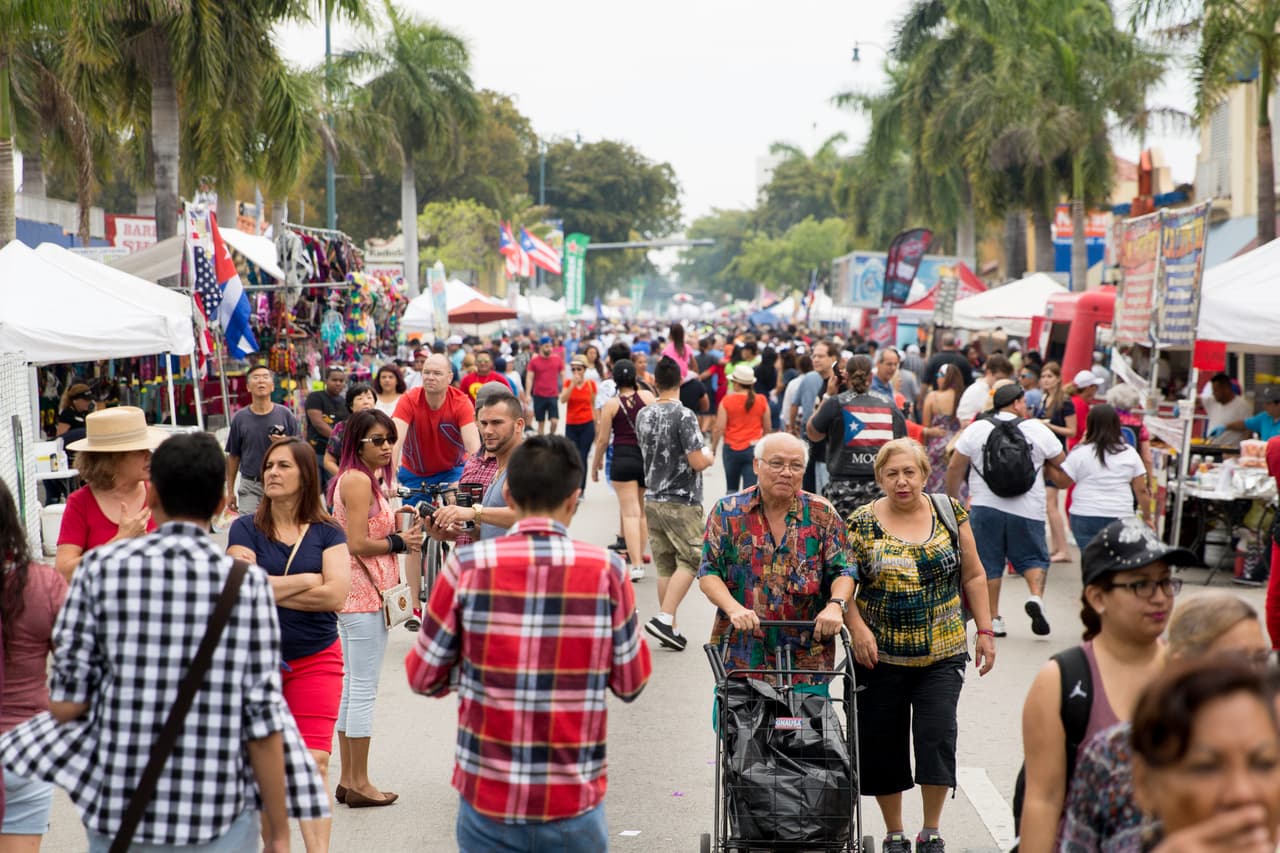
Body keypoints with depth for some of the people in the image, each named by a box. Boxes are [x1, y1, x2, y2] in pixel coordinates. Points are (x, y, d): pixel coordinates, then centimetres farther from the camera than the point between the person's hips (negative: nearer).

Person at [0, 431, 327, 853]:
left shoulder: (102, 567, -5)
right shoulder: (248, 582, -8)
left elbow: (65, 704, -6)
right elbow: (263, 718, -8)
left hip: (118, 814, 1)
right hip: (221, 818, -1)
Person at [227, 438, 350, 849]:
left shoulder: (327, 533, 1)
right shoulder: (245, 529, -1)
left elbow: (335, 595, -13)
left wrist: (268, 589, -11)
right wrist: (308, 580, -9)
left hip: (316, 659, 0)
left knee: (315, 761, -7)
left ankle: (318, 848, -5)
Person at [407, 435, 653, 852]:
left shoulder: (468, 564, -8)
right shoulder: (606, 570, -7)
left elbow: (424, 678, -1)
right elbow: (631, 683, 1)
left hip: (487, 802, 1)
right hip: (574, 803, 0)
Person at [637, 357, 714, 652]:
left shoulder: (643, 415, 7)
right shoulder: (684, 415, -16)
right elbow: (697, 462, -19)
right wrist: (709, 456, 3)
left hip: (652, 499, 7)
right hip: (681, 501, -7)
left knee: (665, 565, 10)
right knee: (690, 560, 0)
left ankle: (669, 627, 13)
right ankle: (664, 618, -11)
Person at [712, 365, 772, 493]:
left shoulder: (727, 401, -7)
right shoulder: (761, 401, -1)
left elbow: (719, 428, -9)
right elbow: (767, 428, 7)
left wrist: (713, 448, 3)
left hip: (731, 448, 0)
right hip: (753, 448, 1)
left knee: (731, 489, 16)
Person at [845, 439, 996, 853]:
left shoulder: (950, 513, 4)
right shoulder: (861, 523, -2)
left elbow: (973, 576, 9)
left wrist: (984, 630, 6)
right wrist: (857, 628, -17)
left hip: (942, 652, 0)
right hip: (880, 655, 0)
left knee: (937, 736, -9)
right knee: (882, 745, 5)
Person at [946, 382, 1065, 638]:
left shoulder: (976, 429, 3)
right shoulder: (1037, 429, 2)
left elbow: (955, 468, 4)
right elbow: (1062, 463, 12)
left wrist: (952, 499, 16)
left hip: (985, 507, 1)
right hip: (1028, 510, 0)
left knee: (988, 562, 8)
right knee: (1033, 558, 12)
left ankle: (993, 619, 8)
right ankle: (1036, 596, -13)